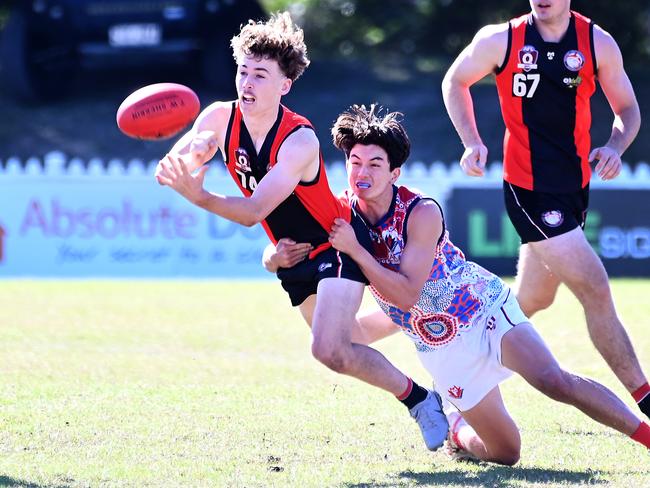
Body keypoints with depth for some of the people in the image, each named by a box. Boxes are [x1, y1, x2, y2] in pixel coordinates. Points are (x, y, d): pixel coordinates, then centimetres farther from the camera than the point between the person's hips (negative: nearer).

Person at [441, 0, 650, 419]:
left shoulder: (598, 43, -1)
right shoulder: (501, 40, -7)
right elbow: (455, 81, 10)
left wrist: (615, 147, -12)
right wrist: (472, 143, -2)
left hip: (575, 186, 5)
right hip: (528, 190, -5)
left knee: (533, 300, 16)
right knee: (595, 289, -13)